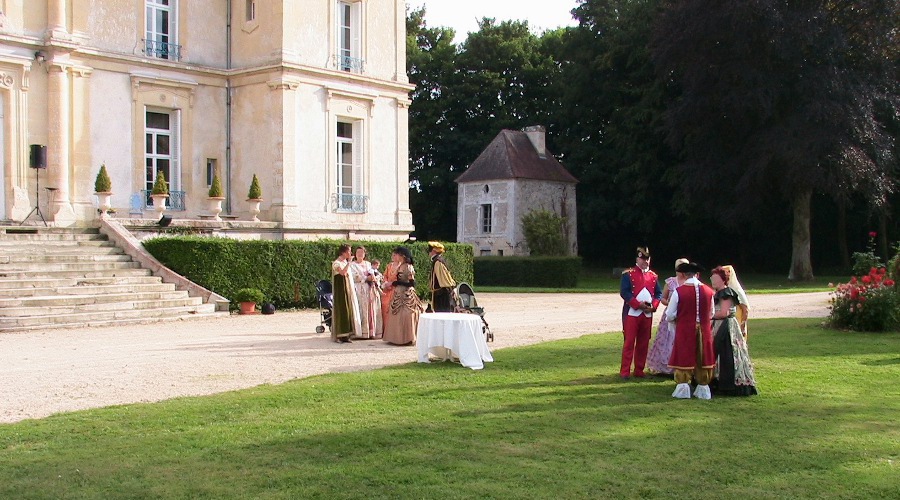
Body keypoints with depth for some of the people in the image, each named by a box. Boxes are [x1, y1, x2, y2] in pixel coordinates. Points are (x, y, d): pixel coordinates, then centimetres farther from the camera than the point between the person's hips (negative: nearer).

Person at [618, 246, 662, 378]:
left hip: (647, 314, 5)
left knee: (643, 343, 8)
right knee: (629, 342, -4)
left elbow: (658, 293, 10)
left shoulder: (653, 276, 12)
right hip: (632, 313, -5)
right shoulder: (628, 274, -3)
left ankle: (639, 370, 17)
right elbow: (624, 292, -11)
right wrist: (638, 305, -17)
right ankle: (625, 371, 0)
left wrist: (653, 306, -8)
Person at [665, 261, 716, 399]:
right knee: (703, 359, 13)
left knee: (684, 359, 7)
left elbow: (670, 315, -7)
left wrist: (678, 318, 16)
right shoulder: (708, 291, -3)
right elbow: (711, 314, 9)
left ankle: (683, 389, 9)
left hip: (684, 331, -3)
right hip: (704, 331, 3)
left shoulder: (679, 291, -13)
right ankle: (703, 389, 19)